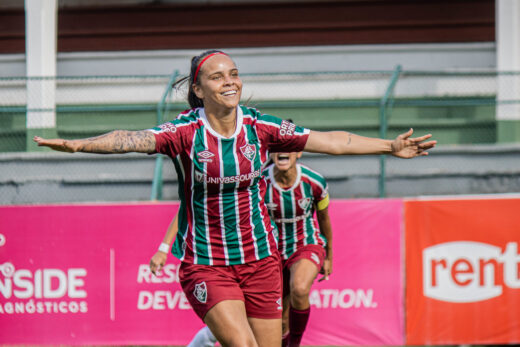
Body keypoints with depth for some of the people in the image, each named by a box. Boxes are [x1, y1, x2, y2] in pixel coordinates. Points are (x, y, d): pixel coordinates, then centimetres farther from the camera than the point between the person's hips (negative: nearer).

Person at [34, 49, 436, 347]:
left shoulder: (260, 127, -2)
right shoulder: (185, 132, -10)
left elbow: (330, 140, 1)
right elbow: (133, 139, -26)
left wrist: (390, 146, -2)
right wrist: (80, 145, -43)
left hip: (260, 258, 4)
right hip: (205, 264, -3)